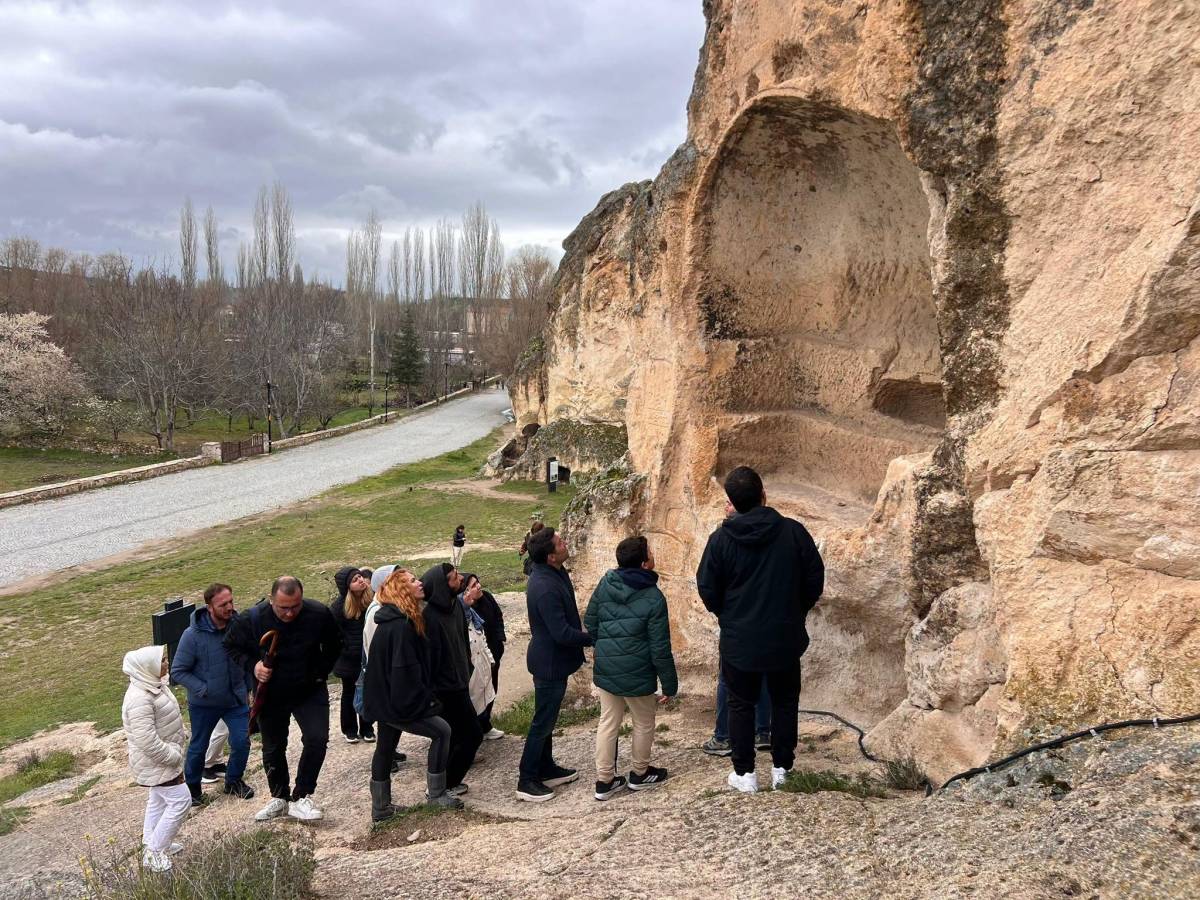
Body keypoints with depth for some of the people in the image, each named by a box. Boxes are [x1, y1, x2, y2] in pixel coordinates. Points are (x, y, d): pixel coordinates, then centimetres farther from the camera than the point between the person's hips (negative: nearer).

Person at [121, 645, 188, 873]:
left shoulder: (154, 685, 1)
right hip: (155, 761, -10)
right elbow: (148, 741, -31)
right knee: (180, 800, -6)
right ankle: (154, 853, 4)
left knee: (159, 799, 22)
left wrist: (176, 746, 14)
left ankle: (153, 844, 39)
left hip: (163, 756, 10)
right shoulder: (139, 698, -31)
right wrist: (173, 757, -22)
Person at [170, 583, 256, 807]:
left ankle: (234, 780, 27)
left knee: (241, 742, 0)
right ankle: (192, 787, 38)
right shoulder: (193, 635, -21)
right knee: (198, 747, 14)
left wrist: (247, 689, 6)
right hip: (204, 704, -2)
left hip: (236, 700, 2)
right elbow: (178, 671, -13)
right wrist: (203, 689, -20)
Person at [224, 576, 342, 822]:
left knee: (317, 739, -18)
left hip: (310, 691, -1)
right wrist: (252, 665, -19)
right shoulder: (251, 619, -22)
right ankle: (279, 798, 37)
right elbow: (232, 646, -2)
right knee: (273, 748, 15)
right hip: (270, 694, 1)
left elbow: (333, 645, 1)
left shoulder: (319, 614, -20)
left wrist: (321, 672, -5)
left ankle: (301, 798, -4)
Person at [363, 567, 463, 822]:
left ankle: (380, 807, 29)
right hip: (397, 702, -11)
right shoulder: (400, 625, -23)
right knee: (441, 730, -5)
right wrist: (427, 701, -17)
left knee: (385, 748, 18)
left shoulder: (392, 621, 10)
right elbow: (405, 670, -25)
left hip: (384, 699, 11)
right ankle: (436, 794, 4)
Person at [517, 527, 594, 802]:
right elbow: (562, 633, -29)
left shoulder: (552, 573, 1)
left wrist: (584, 632, 6)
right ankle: (527, 782, 14)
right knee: (543, 721, 2)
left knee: (547, 718, 21)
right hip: (550, 663, -10)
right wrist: (593, 638, -17)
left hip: (551, 659, 10)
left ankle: (547, 769, 35)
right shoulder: (546, 588, -31)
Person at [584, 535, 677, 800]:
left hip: (605, 668, 5)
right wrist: (670, 683, -5)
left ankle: (604, 780, 20)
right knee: (644, 722, 17)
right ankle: (639, 774, 32)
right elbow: (660, 647, -14)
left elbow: (589, 621, 7)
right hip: (636, 673, -5)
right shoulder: (653, 598, -17)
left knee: (608, 722, 15)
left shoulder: (605, 584, -3)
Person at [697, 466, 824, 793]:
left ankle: (744, 773, 20)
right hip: (786, 638, 1)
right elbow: (815, 579, -3)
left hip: (739, 640, -1)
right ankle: (782, 768, 25)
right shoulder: (793, 531, -10)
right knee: (784, 701, 18)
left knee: (741, 704, 14)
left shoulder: (721, 538, -11)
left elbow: (707, 588, -4)